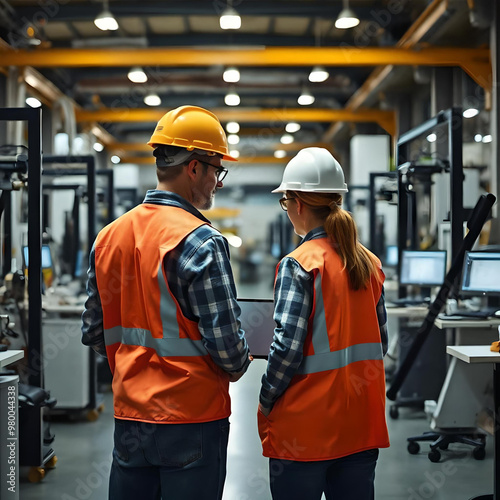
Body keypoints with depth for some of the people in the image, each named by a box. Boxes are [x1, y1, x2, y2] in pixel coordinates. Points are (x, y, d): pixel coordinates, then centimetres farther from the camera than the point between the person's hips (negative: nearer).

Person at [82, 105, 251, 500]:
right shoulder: (200, 241, -17)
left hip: (129, 413, 6)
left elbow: (94, 333, 10)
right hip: (191, 417, -6)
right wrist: (238, 366, 2)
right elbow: (225, 339, -19)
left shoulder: (108, 237, 5)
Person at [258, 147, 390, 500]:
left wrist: (266, 404, -4)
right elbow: (380, 341, 11)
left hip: (305, 427, -6)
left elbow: (288, 348, -17)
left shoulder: (299, 264, -13)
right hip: (362, 422, 6)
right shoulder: (370, 263, 6)